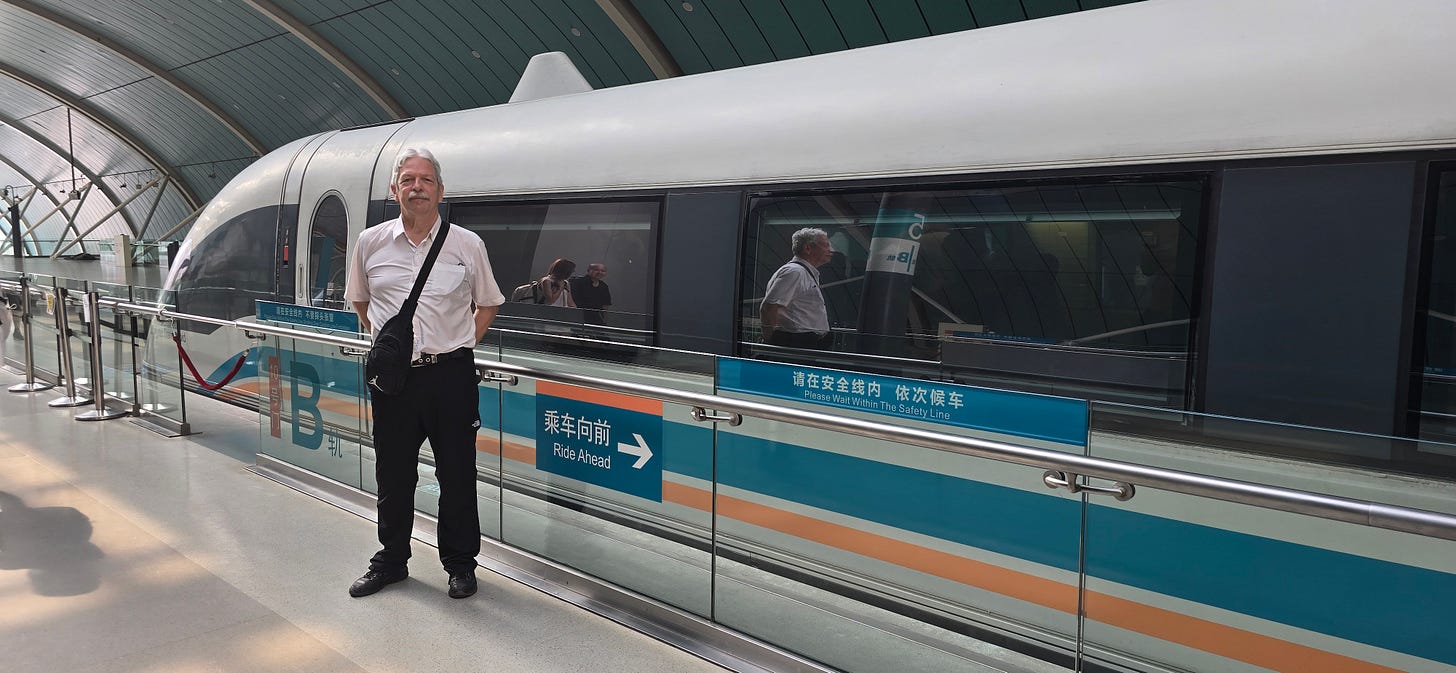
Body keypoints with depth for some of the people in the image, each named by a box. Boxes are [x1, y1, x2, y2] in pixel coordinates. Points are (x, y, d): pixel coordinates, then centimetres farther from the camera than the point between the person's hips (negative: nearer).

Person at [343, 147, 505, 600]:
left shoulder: (467, 245, -1)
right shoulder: (370, 243, 4)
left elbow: (488, 303, 11)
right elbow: (359, 300, 19)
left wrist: (460, 344, 2)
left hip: (450, 375, -2)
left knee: (456, 474, 6)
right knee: (393, 474, 13)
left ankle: (460, 563, 22)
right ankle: (391, 561, 30)